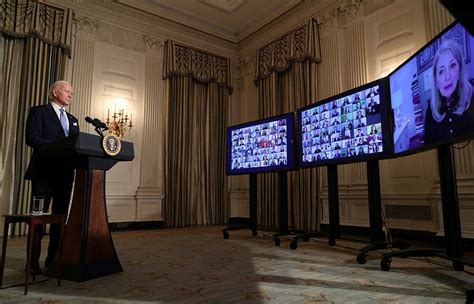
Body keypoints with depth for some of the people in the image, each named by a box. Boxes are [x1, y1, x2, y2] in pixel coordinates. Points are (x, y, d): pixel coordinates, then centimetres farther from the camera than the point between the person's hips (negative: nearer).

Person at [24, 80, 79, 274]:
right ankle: (34, 262, 6)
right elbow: (31, 138, -11)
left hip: (65, 173, 6)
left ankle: (53, 259, 18)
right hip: (44, 172, -6)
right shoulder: (39, 111, 2)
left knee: (60, 216, 8)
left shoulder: (73, 120, 20)